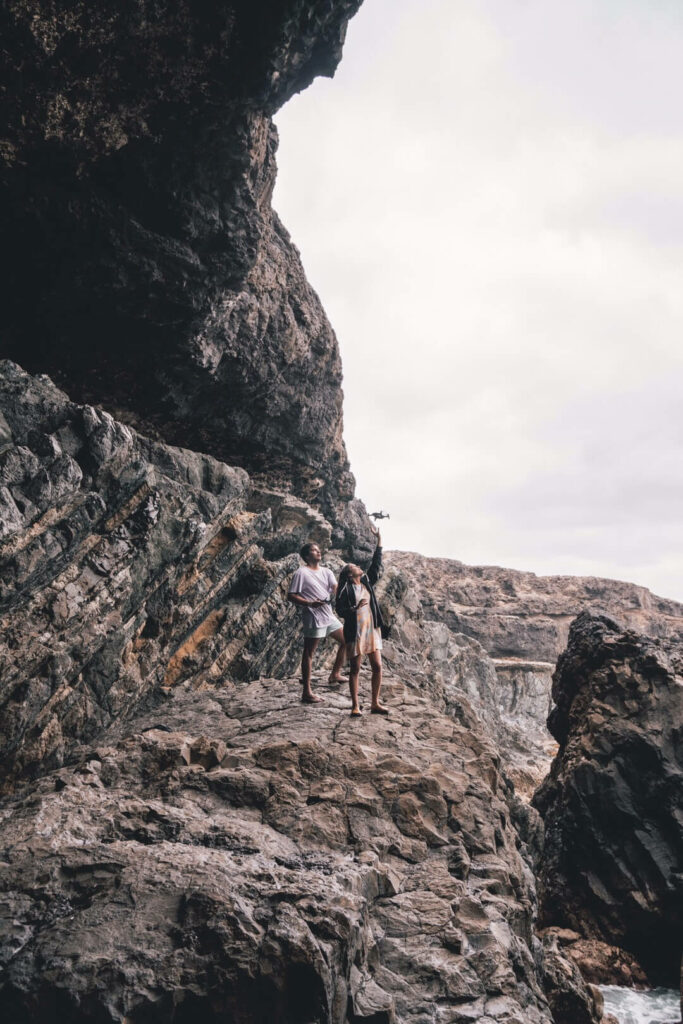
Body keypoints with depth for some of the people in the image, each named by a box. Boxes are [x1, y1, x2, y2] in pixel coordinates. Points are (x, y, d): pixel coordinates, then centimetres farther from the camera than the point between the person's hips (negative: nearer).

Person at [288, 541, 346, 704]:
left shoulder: (327, 572, 12)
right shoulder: (301, 573, -8)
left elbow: (336, 589, -2)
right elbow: (291, 596, -11)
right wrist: (310, 603, -24)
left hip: (329, 615, 8)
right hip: (313, 617, -8)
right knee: (309, 653, -3)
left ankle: (335, 674, 27)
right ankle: (307, 693, 0)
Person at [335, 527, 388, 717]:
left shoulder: (367, 582, 11)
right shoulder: (345, 589, -6)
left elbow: (376, 563, 10)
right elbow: (340, 610, -10)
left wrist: (379, 540, 7)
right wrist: (355, 608, -25)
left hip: (372, 629, 6)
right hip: (355, 631, -6)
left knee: (377, 667, 4)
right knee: (355, 669, 1)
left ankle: (375, 704, 14)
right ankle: (355, 706, 8)